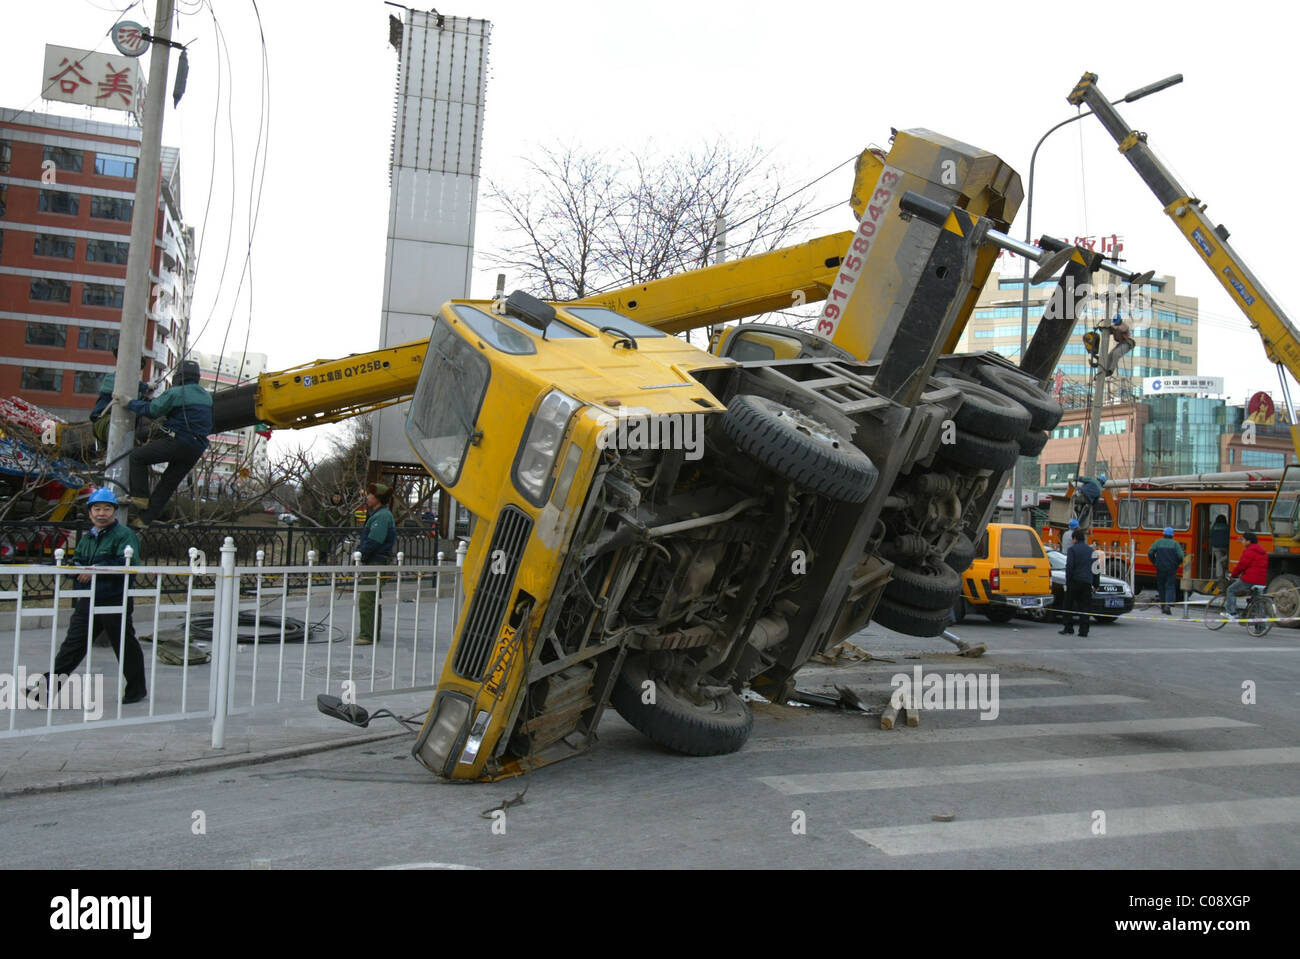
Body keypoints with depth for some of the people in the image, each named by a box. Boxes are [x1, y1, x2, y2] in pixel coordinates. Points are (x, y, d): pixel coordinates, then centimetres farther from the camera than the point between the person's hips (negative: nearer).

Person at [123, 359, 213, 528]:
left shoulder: (176, 393, -8)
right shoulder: (206, 396, 15)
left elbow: (152, 410, -6)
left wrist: (129, 403, 9)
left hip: (177, 443, -7)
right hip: (196, 450, 7)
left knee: (137, 456, 11)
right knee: (168, 484, 12)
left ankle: (140, 496, 6)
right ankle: (145, 518, 15)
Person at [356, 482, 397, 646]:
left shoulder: (381, 516, -14)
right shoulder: (377, 514, 19)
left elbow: (373, 541, -21)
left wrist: (361, 557, -14)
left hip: (376, 563, -11)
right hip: (376, 562, 11)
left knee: (366, 600, -11)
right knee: (374, 600, 16)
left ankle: (367, 635, -10)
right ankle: (374, 633, 24)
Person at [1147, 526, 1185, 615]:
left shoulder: (1158, 542, 5)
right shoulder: (1175, 543, 1)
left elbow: (1150, 553, -2)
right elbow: (1181, 556, -7)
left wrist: (1155, 562, 10)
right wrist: (1177, 564, 10)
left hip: (1160, 568, 1)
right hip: (1172, 570, -1)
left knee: (1161, 587, 13)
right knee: (1170, 587, -2)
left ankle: (1163, 606, 17)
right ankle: (1167, 605, -21)